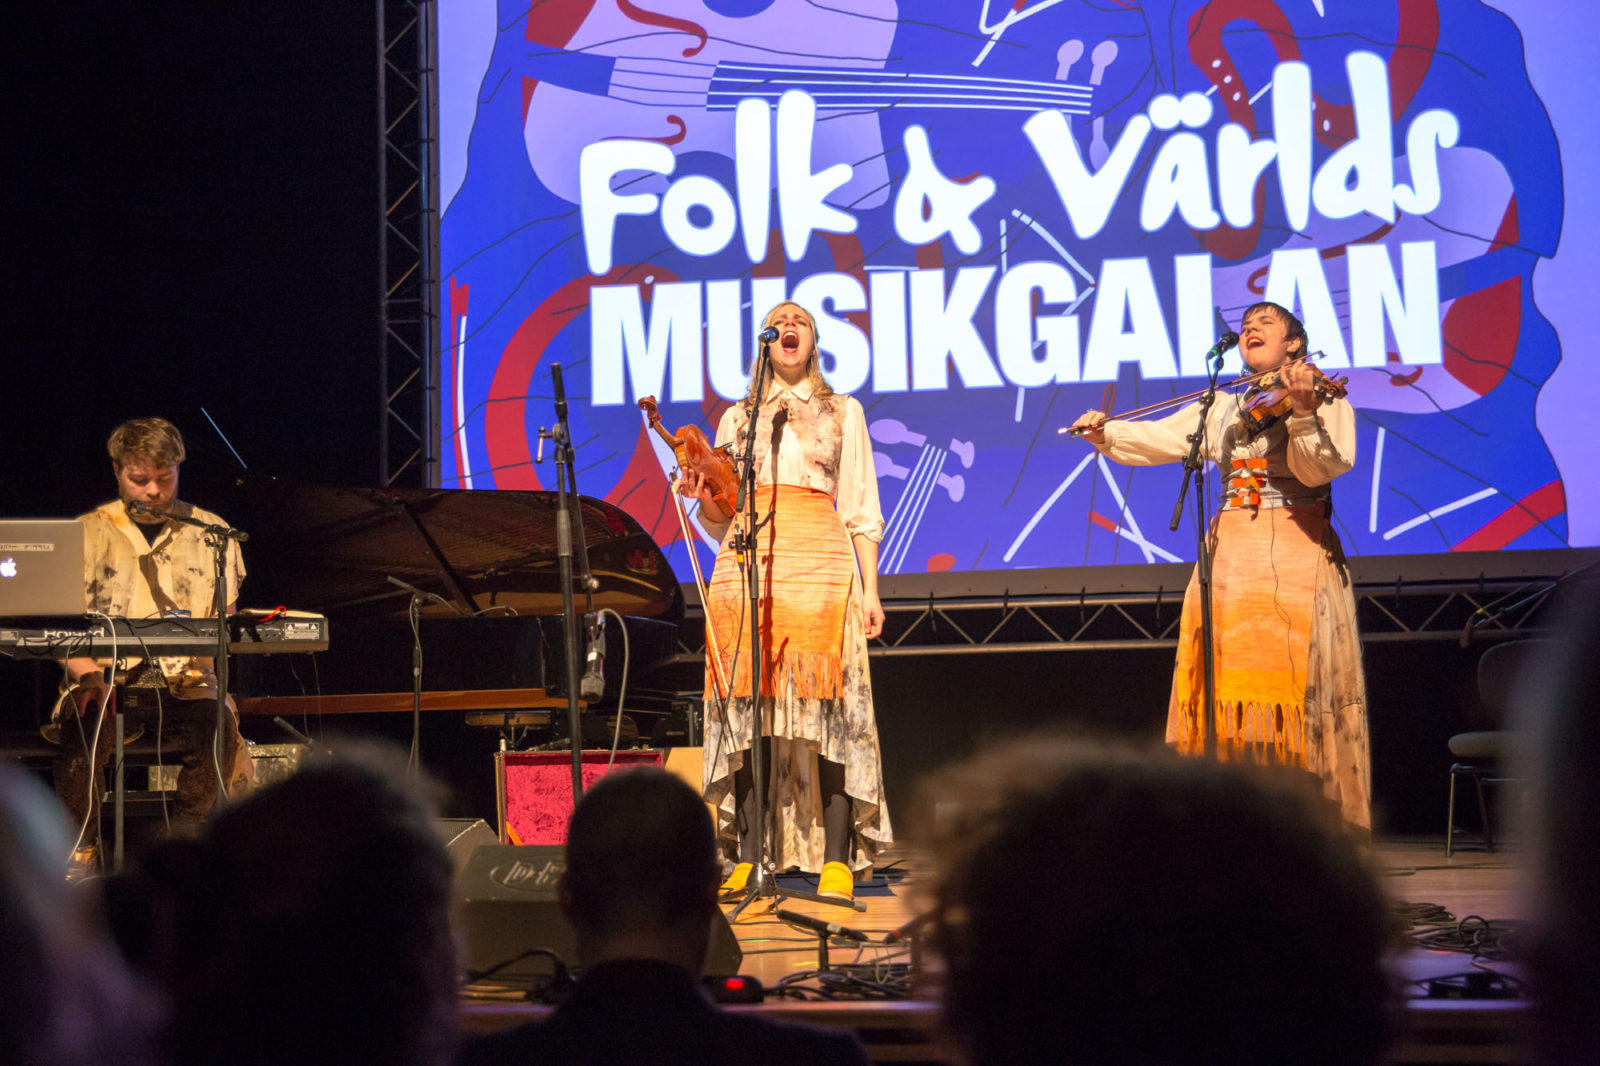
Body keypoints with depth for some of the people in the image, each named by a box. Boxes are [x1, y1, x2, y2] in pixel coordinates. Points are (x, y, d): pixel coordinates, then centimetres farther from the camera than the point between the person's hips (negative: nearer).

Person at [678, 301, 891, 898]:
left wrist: (869, 589, 3)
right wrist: (704, 496, -4)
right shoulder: (737, 419, 21)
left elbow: (861, 510, 13)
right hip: (747, 559, 2)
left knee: (825, 700, -11)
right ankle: (747, 860, -5)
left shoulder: (843, 413, 18)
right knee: (749, 702, -7)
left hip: (821, 557, -1)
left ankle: (836, 861, -10)